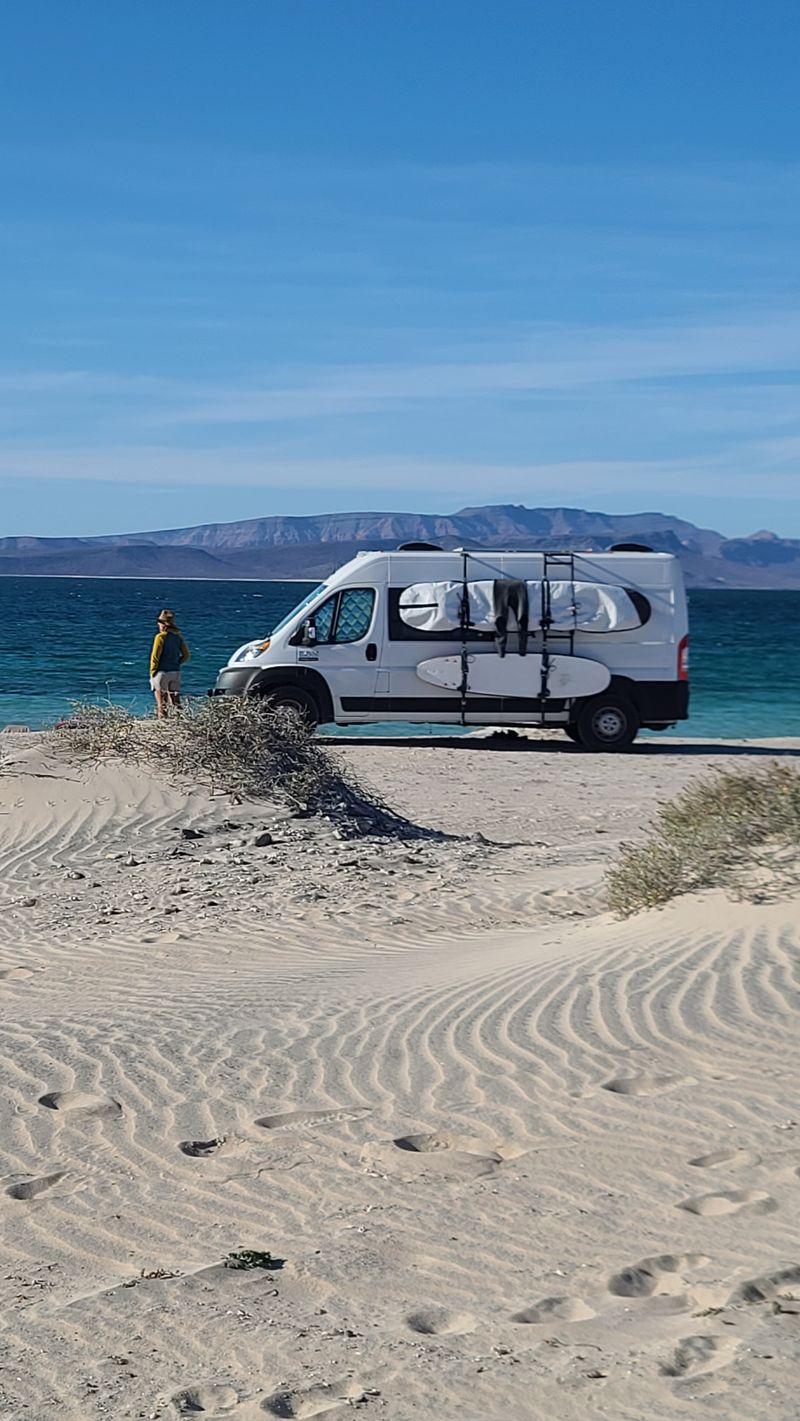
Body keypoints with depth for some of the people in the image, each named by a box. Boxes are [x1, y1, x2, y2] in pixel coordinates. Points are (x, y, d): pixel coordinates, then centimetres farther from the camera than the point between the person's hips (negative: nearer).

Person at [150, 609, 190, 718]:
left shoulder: (161, 636, -11)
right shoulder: (178, 637, 7)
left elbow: (155, 656, -13)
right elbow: (186, 655, 10)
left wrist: (152, 672, -5)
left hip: (162, 672, -6)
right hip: (176, 672, 6)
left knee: (161, 700, -2)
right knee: (175, 700, 9)